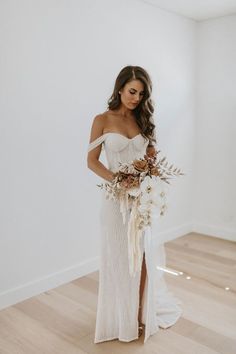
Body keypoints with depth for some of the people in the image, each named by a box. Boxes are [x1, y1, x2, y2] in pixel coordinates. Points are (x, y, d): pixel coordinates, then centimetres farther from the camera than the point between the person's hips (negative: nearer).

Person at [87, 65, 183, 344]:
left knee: (144, 257, 9)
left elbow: (152, 156, 12)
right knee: (120, 259, 7)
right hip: (116, 197, -3)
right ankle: (123, 319, 26)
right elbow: (92, 161, -5)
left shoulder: (143, 120, 8)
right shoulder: (102, 120, -3)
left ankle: (143, 313, 29)